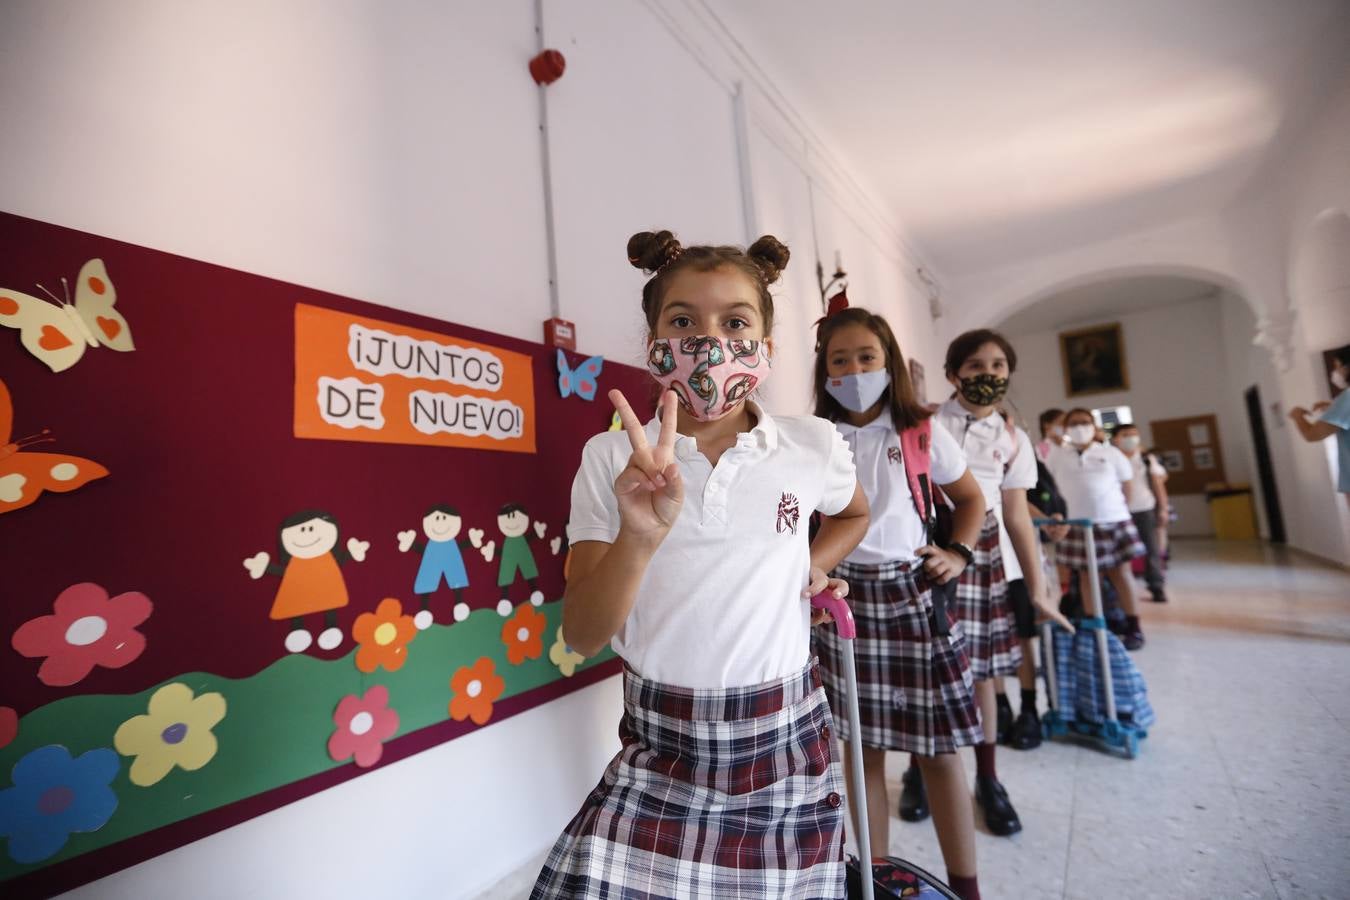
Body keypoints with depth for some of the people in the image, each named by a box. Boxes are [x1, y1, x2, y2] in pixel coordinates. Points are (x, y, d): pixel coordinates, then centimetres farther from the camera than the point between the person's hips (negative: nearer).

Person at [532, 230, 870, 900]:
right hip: (658, 745, 0)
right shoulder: (612, 459, -9)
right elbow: (582, 636, -11)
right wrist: (641, 536, -29)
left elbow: (855, 513, 18)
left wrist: (808, 568, 0)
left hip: (783, 741, 1)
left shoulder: (812, 446, -6)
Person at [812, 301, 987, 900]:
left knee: (938, 747, 10)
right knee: (861, 747, 11)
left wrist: (958, 554, 2)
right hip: (844, 596, 0)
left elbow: (970, 497, 14)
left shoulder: (922, 433, 1)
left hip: (912, 592, 0)